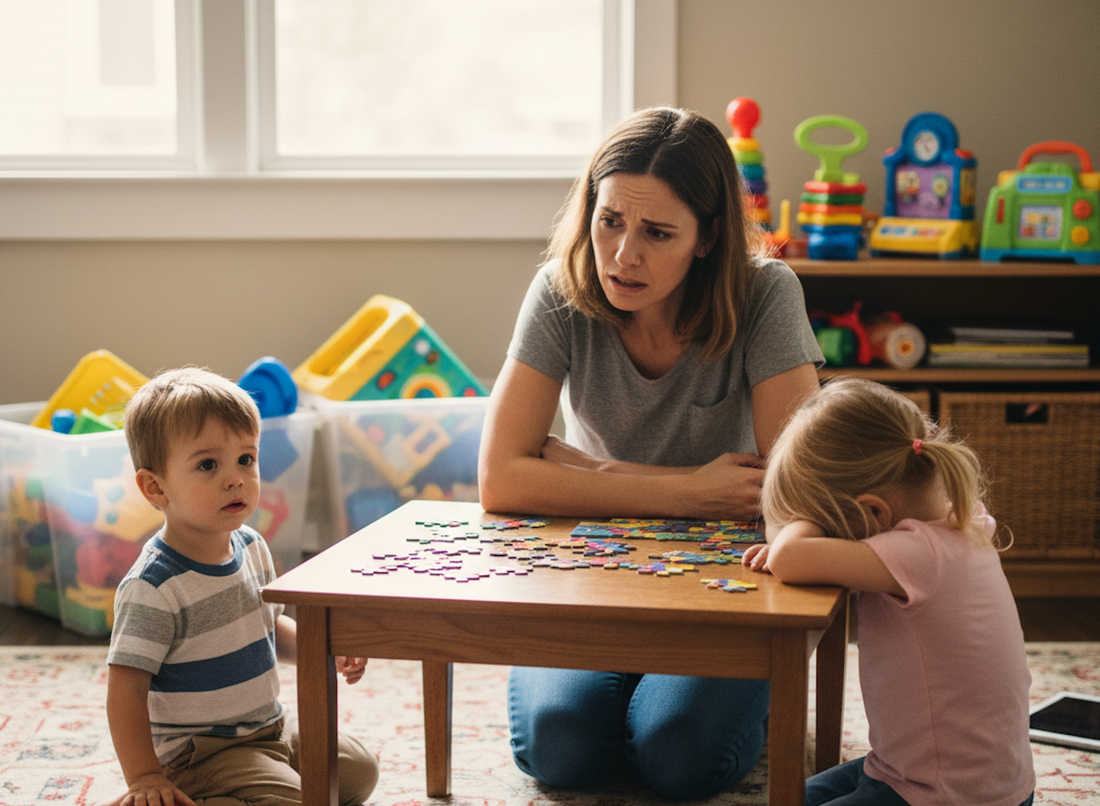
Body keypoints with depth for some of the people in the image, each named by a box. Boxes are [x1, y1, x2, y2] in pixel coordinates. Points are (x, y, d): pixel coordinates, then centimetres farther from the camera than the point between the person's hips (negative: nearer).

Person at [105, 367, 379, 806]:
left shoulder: (251, 547, 1)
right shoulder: (153, 589, -25)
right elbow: (126, 688, -23)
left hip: (269, 728, 9)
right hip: (199, 751, -9)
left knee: (358, 769, 13)